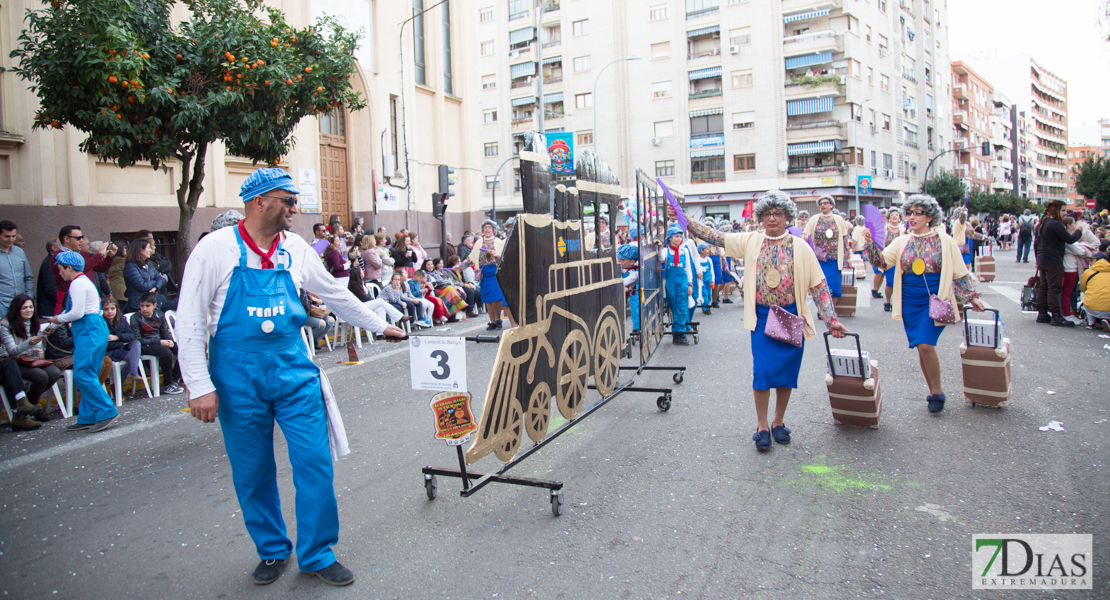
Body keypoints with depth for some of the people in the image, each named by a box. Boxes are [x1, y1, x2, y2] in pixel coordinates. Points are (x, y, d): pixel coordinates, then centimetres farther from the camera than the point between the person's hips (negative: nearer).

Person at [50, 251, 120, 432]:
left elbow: (77, 312, -16)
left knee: (83, 375, -11)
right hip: (94, 328, 10)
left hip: (89, 331, -10)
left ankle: (107, 412, -11)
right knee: (88, 376, 10)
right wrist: (63, 317, 16)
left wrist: (59, 319, -1)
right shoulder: (84, 281, 21)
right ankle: (87, 418, 12)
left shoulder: (77, 283, -10)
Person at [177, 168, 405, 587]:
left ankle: (317, 555, 18)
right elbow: (190, 321, -7)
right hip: (238, 380, -2)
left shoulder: (295, 249, 4)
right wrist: (200, 386, -11)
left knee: (315, 462, 1)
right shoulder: (215, 249, -7)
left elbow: (335, 294, 17)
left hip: (293, 372, 3)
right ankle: (272, 551, 32)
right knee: (252, 474, 10)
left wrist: (380, 325, 23)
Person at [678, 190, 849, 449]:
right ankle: (762, 425, 11)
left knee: (787, 370, 8)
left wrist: (831, 320, -8)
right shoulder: (751, 241, 3)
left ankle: (778, 422, 26)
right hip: (762, 316, 0)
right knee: (762, 370, -5)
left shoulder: (800, 247, -1)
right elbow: (715, 237, 1)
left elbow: (818, 285, -1)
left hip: (792, 316, 0)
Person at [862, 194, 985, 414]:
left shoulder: (944, 241, 0)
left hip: (935, 301, -4)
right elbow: (882, 261, -6)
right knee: (920, 347, 7)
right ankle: (933, 391, 22)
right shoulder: (902, 242, 7)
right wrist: (870, 244, -21)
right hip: (909, 303, 4)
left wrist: (972, 296, 2)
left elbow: (960, 273, 5)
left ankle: (937, 391, 1)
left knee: (925, 345, -16)